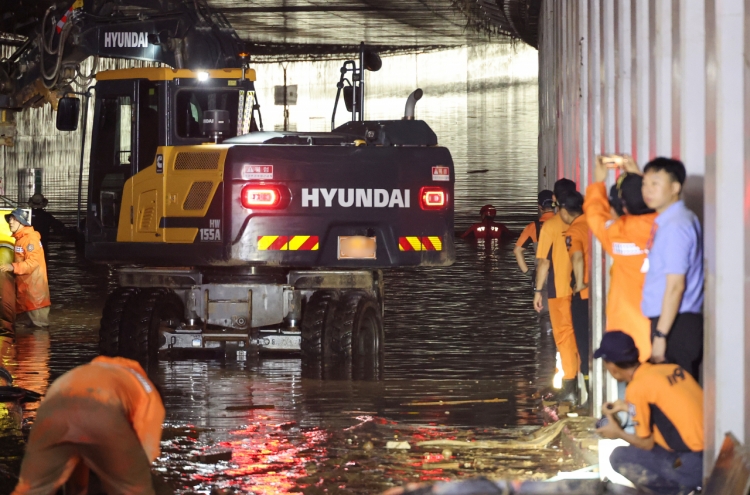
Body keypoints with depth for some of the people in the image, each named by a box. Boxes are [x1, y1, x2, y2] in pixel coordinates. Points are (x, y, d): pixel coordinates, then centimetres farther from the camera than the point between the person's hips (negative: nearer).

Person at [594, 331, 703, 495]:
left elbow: (646, 443, -2)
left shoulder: (637, 388, -10)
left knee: (619, 457, 3)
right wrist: (627, 407, 34)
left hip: (696, 466, -8)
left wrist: (619, 433, 18)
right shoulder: (671, 369, 12)